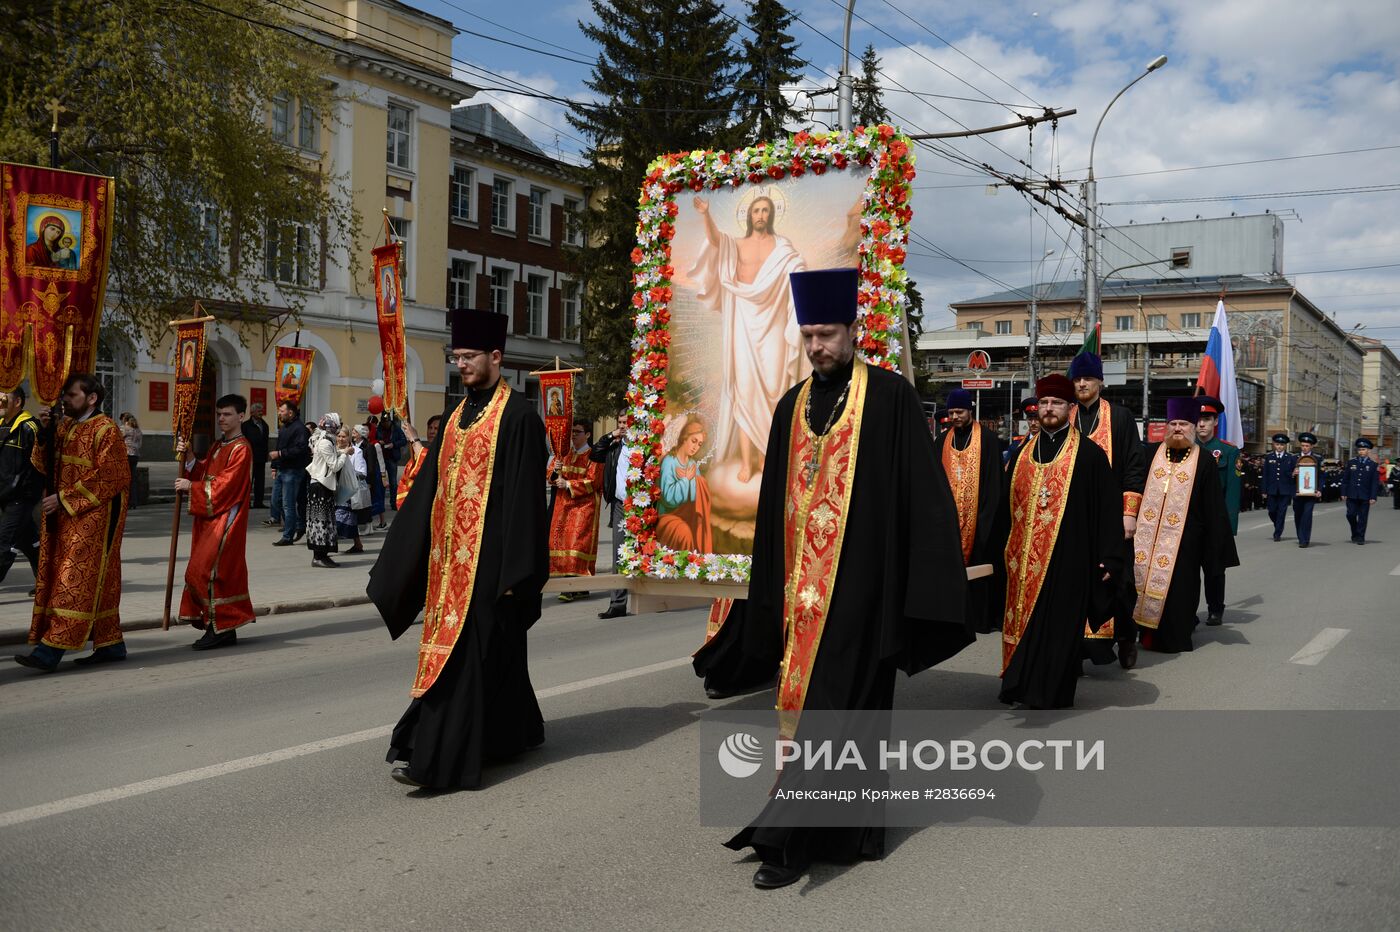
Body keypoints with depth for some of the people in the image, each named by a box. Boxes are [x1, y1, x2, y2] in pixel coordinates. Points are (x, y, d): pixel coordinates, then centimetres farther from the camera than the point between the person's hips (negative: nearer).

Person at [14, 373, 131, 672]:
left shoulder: (105, 430, -10)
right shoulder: (63, 426, 14)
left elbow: (108, 479, -16)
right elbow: (45, 467, 13)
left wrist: (64, 498, -17)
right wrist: (43, 437, -3)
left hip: (94, 515, -8)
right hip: (64, 516, 8)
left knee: (76, 580, -8)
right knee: (96, 581, 11)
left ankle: (51, 649, -10)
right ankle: (111, 644, 17)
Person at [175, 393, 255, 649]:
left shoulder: (241, 449, -12)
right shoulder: (218, 446, 16)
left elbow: (224, 485, -19)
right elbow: (204, 473, 13)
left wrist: (191, 487, -14)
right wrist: (187, 457, 0)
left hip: (226, 520, -9)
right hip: (209, 518, 9)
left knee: (208, 571, -11)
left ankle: (221, 628, -4)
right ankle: (222, 628, 16)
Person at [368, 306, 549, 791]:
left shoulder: (518, 415, -9)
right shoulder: (456, 416, 14)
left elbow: (524, 496, -13)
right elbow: (429, 488, 16)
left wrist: (516, 570, -17)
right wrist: (397, 558, 13)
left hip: (488, 554, -8)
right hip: (450, 552, 8)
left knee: (463, 650, -8)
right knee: (494, 651, 15)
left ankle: (434, 757, -7)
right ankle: (512, 733, 29)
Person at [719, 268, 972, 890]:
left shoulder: (890, 397, -3)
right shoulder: (792, 406, 13)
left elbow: (922, 491, -6)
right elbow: (773, 503, 17)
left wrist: (920, 591, -12)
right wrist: (769, 592, 14)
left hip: (859, 582, -5)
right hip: (801, 582, 5)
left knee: (828, 702, -7)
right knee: (848, 708, 13)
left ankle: (792, 838, -2)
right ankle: (853, 829, 25)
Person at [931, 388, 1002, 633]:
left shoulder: (987, 439, -1)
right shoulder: (942, 442, 11)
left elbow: (994, 479, -4)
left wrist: (988, 515, -10)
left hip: (978, 517, -3)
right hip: (950, 517, 3)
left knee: (978, 564, -1)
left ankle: (981, 617, 7)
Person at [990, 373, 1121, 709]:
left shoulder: (1089, 454, -1)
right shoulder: (1021, 455, 13)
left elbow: (1109, 508, -4)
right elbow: (1004, 508, 16)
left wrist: (1109, 558, -9)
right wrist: (1000, 552, 13)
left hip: (1067, 558, -4)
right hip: (1022, 561, 4)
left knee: (1058, 626, 0)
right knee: (1022, 623, 8)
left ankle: (1052, 691, 10)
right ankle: (1019, 684, 18)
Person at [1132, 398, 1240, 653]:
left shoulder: (1204, 460, 0)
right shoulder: (1152, 453, 6)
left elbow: (1214, 507, 0)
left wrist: (1215, 545, -1)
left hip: (1183, 539, -2)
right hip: (1147, 534, 2)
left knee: (1176, 590, 2)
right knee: (1145, 582, 4)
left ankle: (1174, 638, 15)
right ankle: (1148, 635, 16)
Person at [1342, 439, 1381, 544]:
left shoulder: (1374, 465, 2)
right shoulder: (1351, 462, 6)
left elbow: (1375, 482, 0)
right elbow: (1346, 479, 8)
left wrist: (1373, 497, -6)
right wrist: (1344, 492, 2)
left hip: (1365, 496, -1)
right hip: (1352, 495, 1)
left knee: (1362, 517, 2)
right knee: (1351, 515, -2)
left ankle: (1360, 537, 10)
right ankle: (1355, 534, 19)